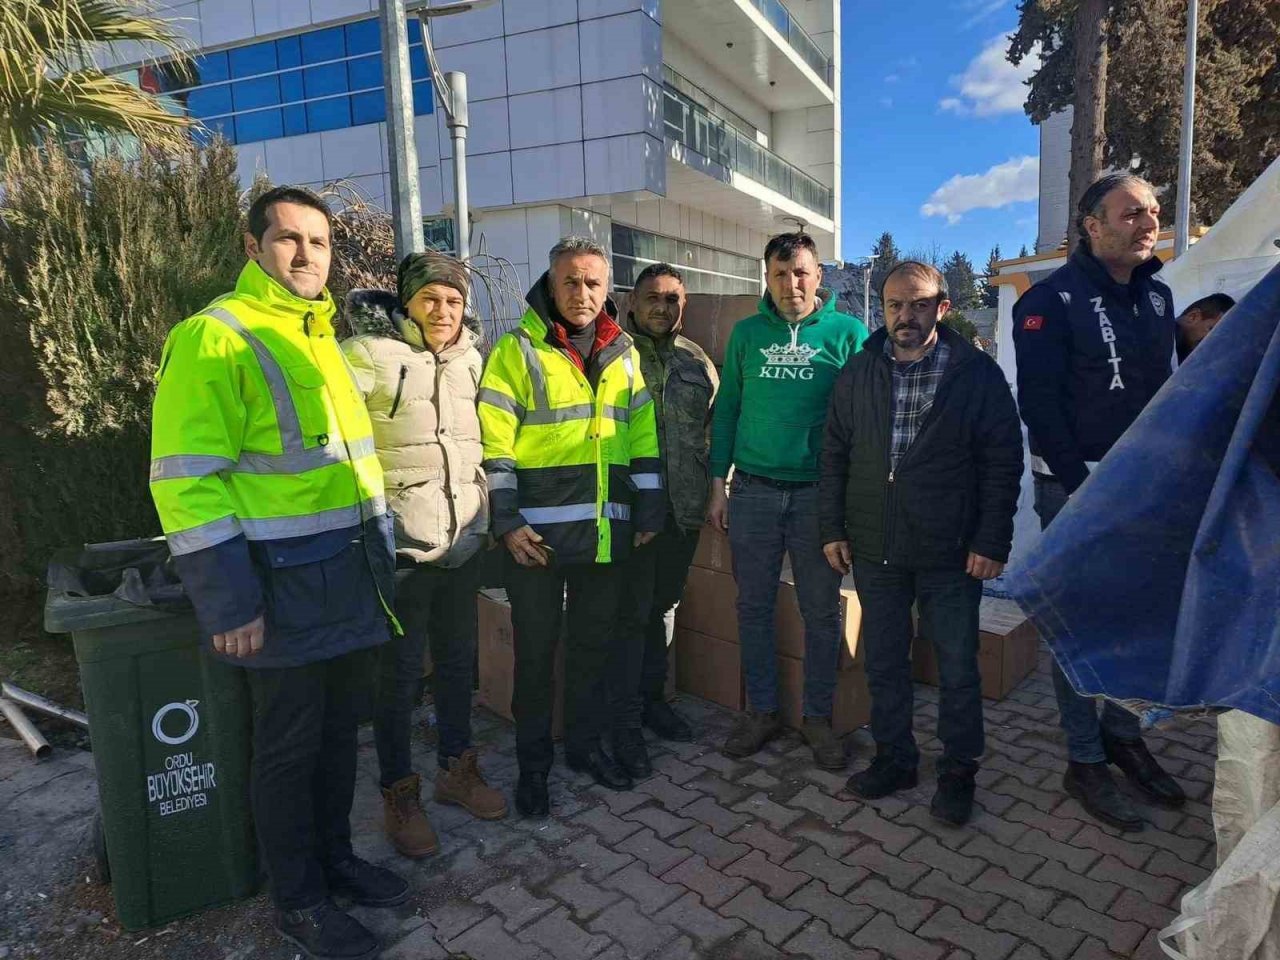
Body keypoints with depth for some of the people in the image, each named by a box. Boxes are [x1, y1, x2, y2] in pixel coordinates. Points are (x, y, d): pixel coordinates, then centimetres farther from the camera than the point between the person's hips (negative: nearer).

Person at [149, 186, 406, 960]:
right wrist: (230, 599, -20)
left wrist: (382, 558, 17)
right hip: (284, 584, -7)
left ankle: (335, 857, 38)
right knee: (290, 746, 8)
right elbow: (186, 480, -17)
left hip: (351, 580, 8)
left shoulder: (323, 340, 14)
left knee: (340, 731, 19)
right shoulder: (214, 337, -12)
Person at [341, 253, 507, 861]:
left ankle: (456, 769, 36)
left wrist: (492, 516, 19)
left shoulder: (471, 357, 9)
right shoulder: (369, 353, -11)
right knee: (399, 672, 6)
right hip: (400, 542, -6)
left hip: (465, 538, 6)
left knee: (458, 661, 17)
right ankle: (399, 794, 24)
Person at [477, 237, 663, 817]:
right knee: (536, 649, 7)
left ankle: (585, 744, 34)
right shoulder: (518, 350, -4)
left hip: (606, 530, 4)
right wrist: (507, 521, -13)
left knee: (594, 643, 15)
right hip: (538, 531, -4)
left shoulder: (624, 355, 10)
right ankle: (533, 763, 23)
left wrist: (649, 512, 9)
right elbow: (494, 443, -8)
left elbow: (644, 437, 12)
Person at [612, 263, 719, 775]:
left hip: (684, 507, 5)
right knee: (631, 612, 0)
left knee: (665, 604, 16)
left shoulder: (698, 361, 11)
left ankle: (652, 697, 33)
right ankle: (625, 723, 12)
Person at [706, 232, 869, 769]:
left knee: (821, 612, 7)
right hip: (753, 492, 2)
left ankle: (818, 717, 24)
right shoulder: (746, 334, 7)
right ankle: (761, 712, 25)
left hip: (819, 493, -2)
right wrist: (718, 485, 4)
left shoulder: (847, 333, 1)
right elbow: (726, 410, 8)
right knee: (753, 608, 9)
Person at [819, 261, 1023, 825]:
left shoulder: (977, 374, -3)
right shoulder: (858, 374, 6)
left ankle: (959, 771, 27)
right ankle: (894, 758, 31)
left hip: (951, 552, -3)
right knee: (883, 663, 13)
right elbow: (834, 456, 9)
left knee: (958, 669, 9)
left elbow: (1003, 465, -4)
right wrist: (833, 529, 3)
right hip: (875, 550, 3)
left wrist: (992, 542, -10)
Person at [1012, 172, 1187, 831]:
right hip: (1075, 486, -6)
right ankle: (1085, 761, 15)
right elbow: (1039, 403, -15)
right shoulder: (1053, 299, -10)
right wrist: (1083, 488, -17)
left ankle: (1123, 735, 30)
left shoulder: (1157, 295, 11)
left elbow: (1164, 390, 16)